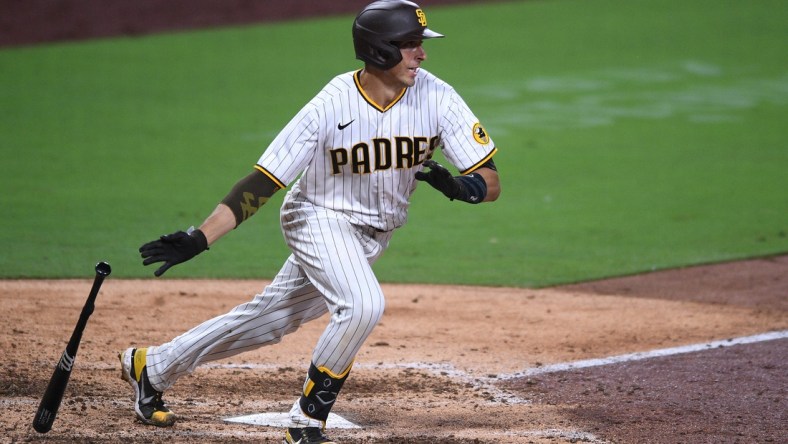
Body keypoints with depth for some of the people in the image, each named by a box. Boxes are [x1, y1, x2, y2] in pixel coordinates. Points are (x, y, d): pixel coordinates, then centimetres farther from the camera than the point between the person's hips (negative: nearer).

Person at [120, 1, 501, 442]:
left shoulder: (437, 98, -16)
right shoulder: (330, 107, -23)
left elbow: (491, 182, -14)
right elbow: (262, 182, -21)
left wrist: (458, 186, -38)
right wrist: (199, 239, -30)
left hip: (374, 235, 5)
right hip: (320, 219, -5)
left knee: (269, 318, 13)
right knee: (362, 305, -30)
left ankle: (151, 366, 31)